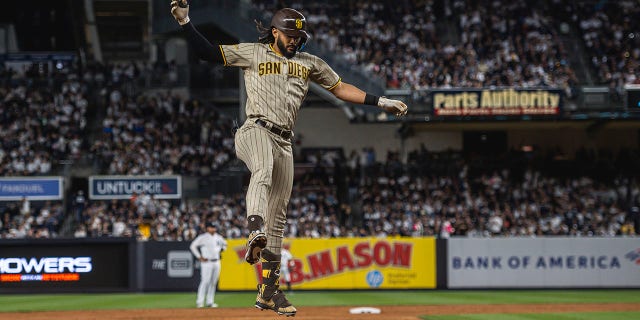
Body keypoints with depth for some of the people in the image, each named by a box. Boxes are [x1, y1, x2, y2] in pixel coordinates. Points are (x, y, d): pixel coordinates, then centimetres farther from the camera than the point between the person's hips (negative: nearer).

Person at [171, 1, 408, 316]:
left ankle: (269, 290, 9)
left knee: (277, 218, 4)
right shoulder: (253, 53, 7)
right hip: (255, 131, -5)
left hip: (284, 142, 5)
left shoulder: (310, 63, 19)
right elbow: (208, 52, 4)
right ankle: (255, 233, -64)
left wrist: (380, 102, 16)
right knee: (263, 170, -40)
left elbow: (340, 88, 23)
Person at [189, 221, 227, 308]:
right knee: (205, 281, -12)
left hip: (216, 262, 6)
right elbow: (192, 246, -8)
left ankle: (210, 302, 13)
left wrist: (220, 251, 15)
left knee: (213, 282, 7)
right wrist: (200, 257, -10)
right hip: (207, 262, -6)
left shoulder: (218, 237, 11)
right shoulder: (202, 237, -8)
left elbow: (224, 243, 31)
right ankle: (199, 301, -9)